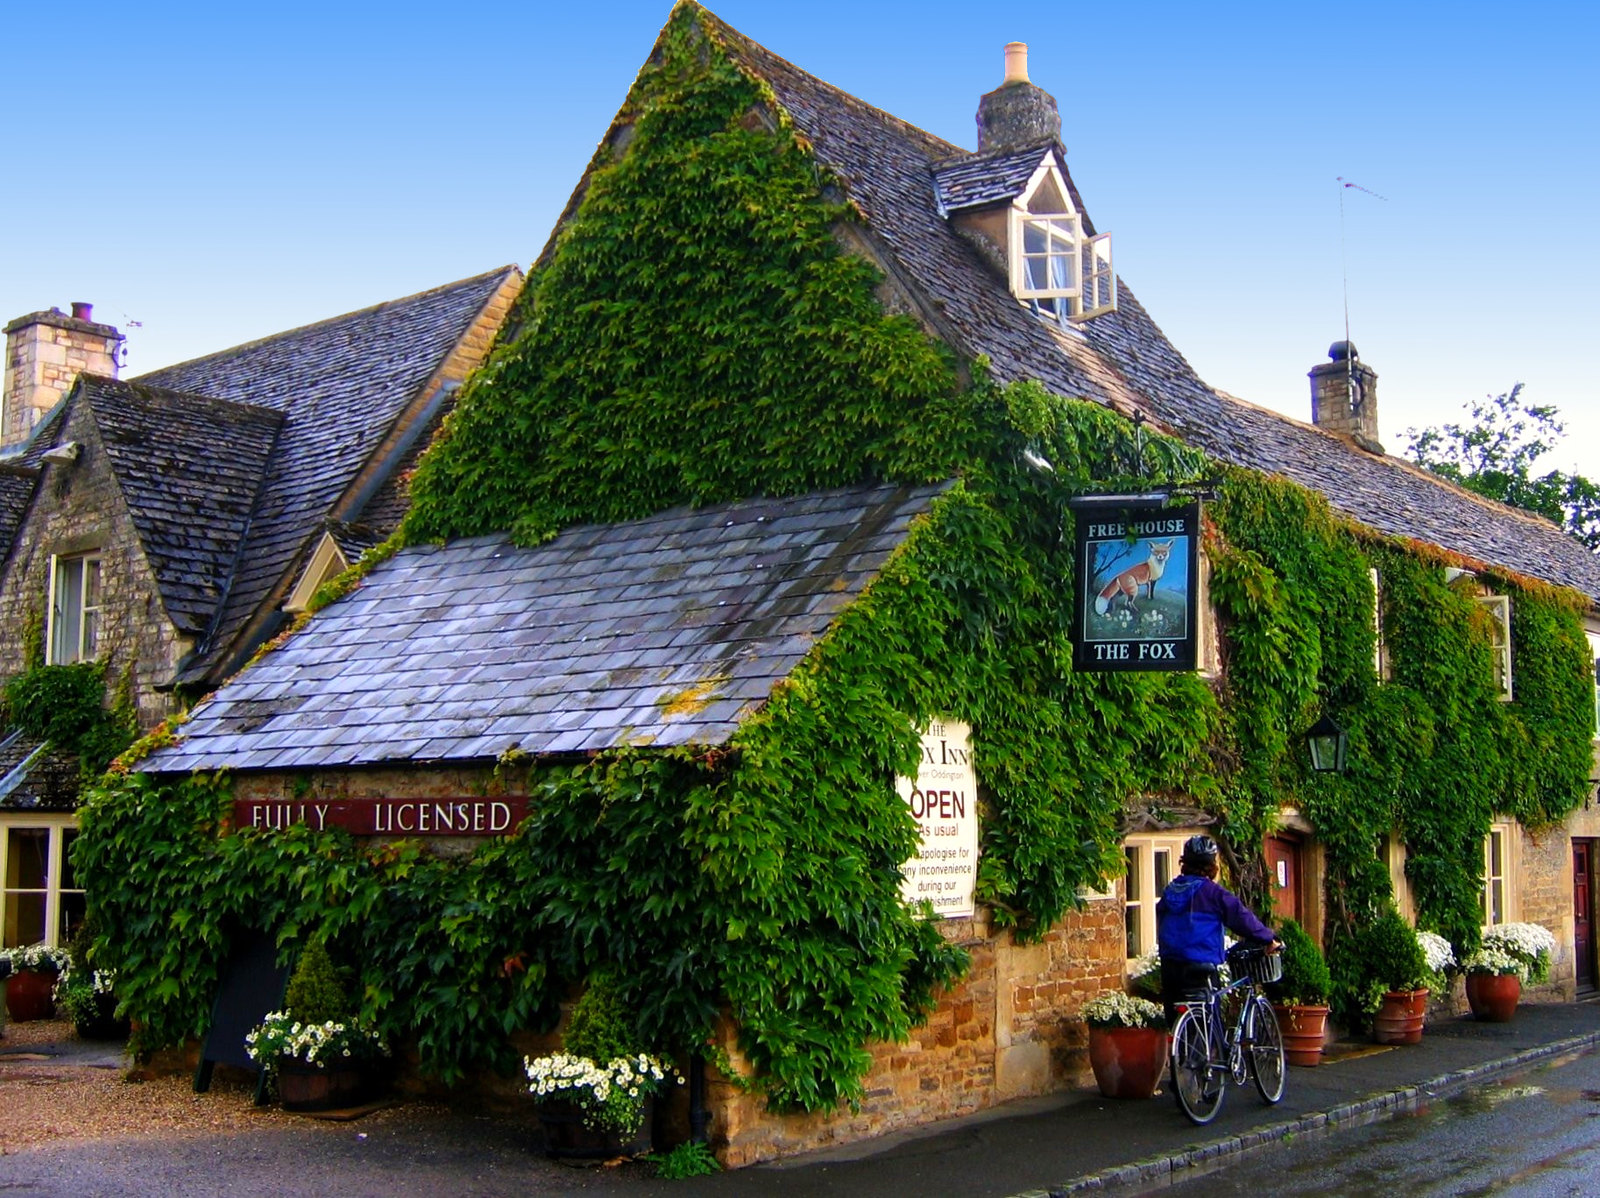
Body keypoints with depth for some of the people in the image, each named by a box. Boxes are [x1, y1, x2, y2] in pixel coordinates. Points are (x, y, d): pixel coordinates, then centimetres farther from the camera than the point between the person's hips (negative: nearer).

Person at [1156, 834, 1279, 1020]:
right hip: (1199, 968, -6)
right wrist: (1269, 939, 6)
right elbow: (1242, 917, -7)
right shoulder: (1211, 892, -9)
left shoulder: (1169, 891, 13)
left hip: (1169, 968, 6)